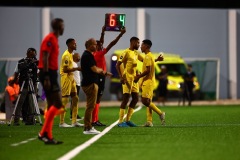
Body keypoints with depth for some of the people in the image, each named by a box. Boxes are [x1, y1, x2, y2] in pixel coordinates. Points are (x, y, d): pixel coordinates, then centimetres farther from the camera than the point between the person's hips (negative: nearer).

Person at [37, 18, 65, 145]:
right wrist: (46, 77, -23)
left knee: (52, 105, 9)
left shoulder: (54, 39, 18)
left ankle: (48, 137, 10)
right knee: (58, 104, -13)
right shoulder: (50, 39, -11)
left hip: (51, 74, 10)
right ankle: (43, 133, -12)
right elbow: (45, 59, -17)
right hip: (48, 74, -10)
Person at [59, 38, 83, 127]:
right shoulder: (66, 55, -15)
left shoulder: (70, 54, 15)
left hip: (71, 78, 10)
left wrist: (73, 78, 17)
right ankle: (62, 122, -3)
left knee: (75, 98, 8)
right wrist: (76, 68, -19)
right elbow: (65, 69, -21)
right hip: (66, 78, -10)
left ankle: (74, 121, 11)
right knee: (64, 99, -7)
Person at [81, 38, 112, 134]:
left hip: (88, 83, 11)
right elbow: (95, 69, -20)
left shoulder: (86, 55, 17)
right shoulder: (88, 56, -16)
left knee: (90, 106, 15)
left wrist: (104, 73, 18)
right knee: (90, 106, -8)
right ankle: (88, 128, -7)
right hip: (90, 84, -11)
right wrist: (101, 70, 0)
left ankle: (88, 127, 19)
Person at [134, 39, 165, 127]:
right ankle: (149, 121, 2)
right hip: (147, 82, 10)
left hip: (148, 82, -10)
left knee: (145, 101, -14)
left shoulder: (148, 57, -14)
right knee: (148, 102, 5)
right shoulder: (150, 56, 17)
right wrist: (140, 76, 17)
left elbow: (148, 70, -21)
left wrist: (138, 77, -13)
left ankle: (160, 113, -8)